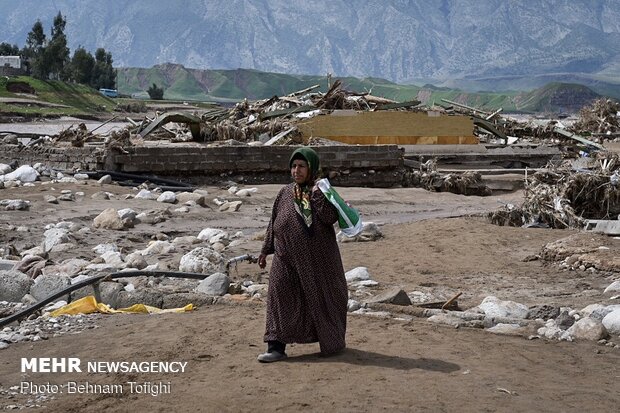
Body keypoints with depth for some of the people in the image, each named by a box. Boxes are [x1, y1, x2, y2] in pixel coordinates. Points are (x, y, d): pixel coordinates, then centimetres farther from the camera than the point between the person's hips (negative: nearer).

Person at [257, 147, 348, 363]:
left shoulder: (322, 192, -3)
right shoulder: (285, 193, 6)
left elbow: (331, 218, -20)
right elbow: (273, 224, 12)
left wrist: (317, 193, -25)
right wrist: (266, 250, 11)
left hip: (317, 258, -2)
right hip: (286, 257, 2)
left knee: (321, 296, 9)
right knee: (280, 296, -7)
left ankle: (332, 342, 29)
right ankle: (276, 346, -6)